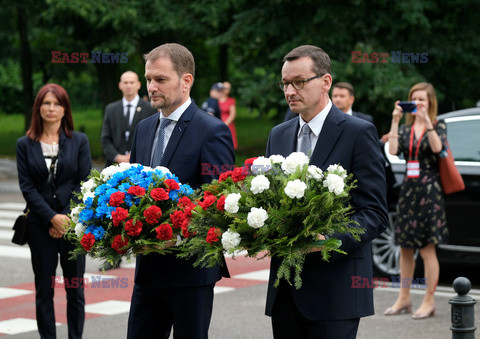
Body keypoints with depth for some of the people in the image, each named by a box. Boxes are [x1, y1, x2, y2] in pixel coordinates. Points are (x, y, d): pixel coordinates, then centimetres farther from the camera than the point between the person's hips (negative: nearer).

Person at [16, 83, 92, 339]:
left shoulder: (79, 141, 4)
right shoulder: (25, 145, 5)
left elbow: (84, 183, 0)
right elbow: (27, 186, -1)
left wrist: (68, 218, -10)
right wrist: (52, 218, -12)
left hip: (74, 224, 0)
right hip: (40, 226, 0)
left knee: (75, 289, 4)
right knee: (44, 291, 4)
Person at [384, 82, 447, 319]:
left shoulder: (438, 126, 1)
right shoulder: (406, 128, 11)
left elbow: (437, 147, -20)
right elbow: (393, 151, -6)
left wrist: (426, 121, -26)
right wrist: (395, 121, -10)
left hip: (429, 190, -5)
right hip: (408, 189, 5)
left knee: (427, 248, -4)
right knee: (405, 247, 10)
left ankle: (429, 301, 3)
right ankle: (404, 298, 20)